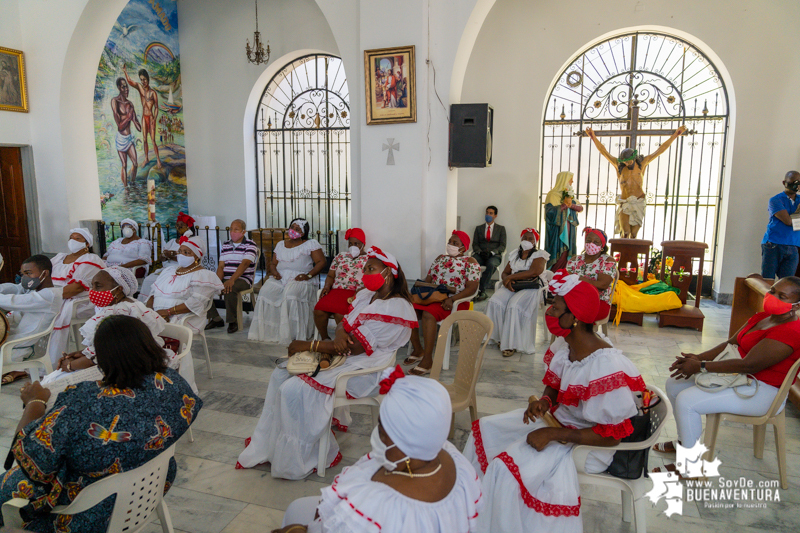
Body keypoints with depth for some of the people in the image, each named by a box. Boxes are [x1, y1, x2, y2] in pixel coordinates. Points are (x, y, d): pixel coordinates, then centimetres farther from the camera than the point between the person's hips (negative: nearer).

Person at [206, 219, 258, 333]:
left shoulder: (250, 245, -4)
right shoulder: (225, 246, 15)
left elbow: (244, 264, -18)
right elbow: (221, 266, 9)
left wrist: (231, 280, -31)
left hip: (243, 279, -6)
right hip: (225, 279, 6)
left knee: (229, 289, -37)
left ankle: (232, 322, -19)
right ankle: (216, 319, -2)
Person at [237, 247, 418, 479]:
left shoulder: (394, 308, -21)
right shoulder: (367, 295, 9)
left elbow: (357, 347, -23)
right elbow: (345, 323, 10)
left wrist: (308, 345, -18)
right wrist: (340, 333, -17)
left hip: (363, 371, -10)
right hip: (342, 356, 10)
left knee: (294, 390, -21)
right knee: (281, 374, 4)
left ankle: (300, 461, -1)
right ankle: (267, 446, 15)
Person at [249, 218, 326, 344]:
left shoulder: (310, 244, 8)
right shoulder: (281, 245, 24)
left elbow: (321, 262, -1)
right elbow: (273, 264, 23)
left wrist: (308, 275, -13)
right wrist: (274, 271, -1)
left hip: (299, 279, -4)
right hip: (280, 278, 4)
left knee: (290, 293, -37)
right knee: (266, 291, -27)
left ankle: (292, 333, -29)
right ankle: (267, 330, -21)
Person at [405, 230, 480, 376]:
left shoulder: (470, 262, 3)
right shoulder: (440, 259, 22)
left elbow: (472, 288, -8)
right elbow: (428, 279, 21)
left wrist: (452, 299, -22)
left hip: (456, 302, -6)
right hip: (433, 297, 6)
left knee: (428, 314, -35)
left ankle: (427, 360, -28)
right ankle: (418, 350, -5)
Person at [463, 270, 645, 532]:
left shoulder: (606, 367, -32)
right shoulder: (563, 344, -8)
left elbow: (611, 436, -25)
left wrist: (553, 434, -26)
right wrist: (544, 401, -13)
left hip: (583, 441, -8)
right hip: (557, 417, 8)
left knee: (506, 469, -22)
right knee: (486, 429, 6)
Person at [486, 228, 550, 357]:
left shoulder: (539, 254, 2)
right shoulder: (514, 254, 19)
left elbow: (534, 272, -17)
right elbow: (505, 272, 13)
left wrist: (511, 277, -15)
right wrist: (506, 280, -13)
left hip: (531, 288, -5)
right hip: (512, 286, 5)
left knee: (514, 306, -33)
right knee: (495, 302, -23)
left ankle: (512, 344, -24)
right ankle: (500, 337, -11)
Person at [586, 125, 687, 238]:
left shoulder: (641, 163, 8)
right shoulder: (619, 165, 6)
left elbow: (660, 150, 13)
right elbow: (604, 151, 4)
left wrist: (675, 135, 14)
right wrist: (594, 138, 0)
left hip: (638, 204, 1)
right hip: (624, 204, -1)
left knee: (633, 235, -1)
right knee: (625, 234, -16)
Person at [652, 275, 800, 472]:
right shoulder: (762, 317, 9)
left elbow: (749, 365, -29)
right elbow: (730, 344, 9)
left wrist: (700, 366, -23)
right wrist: (698, 357, -8)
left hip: (760, 391, -10)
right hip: (738, 376, 10)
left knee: (686, 400, -23)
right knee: (674, 384, 6)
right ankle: (685, 441, 23)